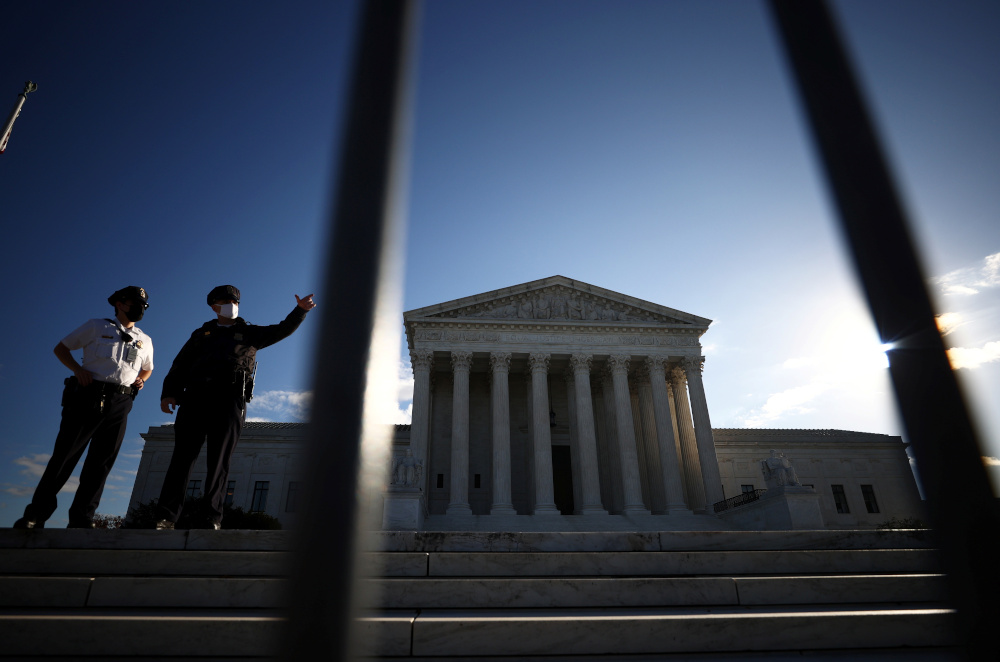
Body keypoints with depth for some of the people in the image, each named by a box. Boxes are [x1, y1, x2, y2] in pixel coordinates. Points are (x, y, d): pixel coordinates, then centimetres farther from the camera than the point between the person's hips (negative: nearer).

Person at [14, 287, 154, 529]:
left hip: (120, 403, 3)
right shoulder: (96, 327, 11)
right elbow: (60, 348, 14)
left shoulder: (145, 341, 20)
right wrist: (78, 368, -4)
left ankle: (81, 520, 3)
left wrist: (140, 380, 10)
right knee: (64, 454, -4)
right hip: (89, 396, -3)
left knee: (101, 462, 0)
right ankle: (35, 516, 5)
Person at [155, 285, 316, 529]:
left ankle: (211, 518, -12)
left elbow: (281, 330, 12)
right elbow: (180, 364, 20)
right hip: (195, 396, 2)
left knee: (219, 461, -7)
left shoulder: (249, 333, 23)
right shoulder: (201, 334, 27)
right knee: (183, 456, -6)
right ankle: (165, 517, -7)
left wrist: (300, 310, -3)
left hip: (229, 398, -2)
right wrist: (169, 392, 5)